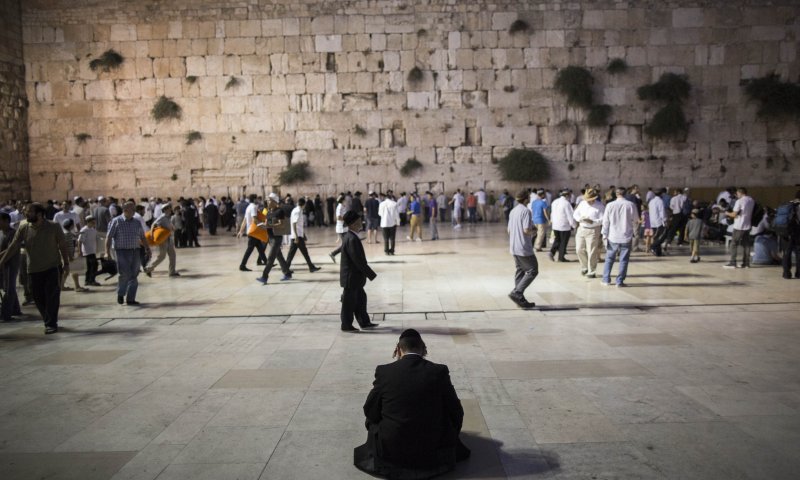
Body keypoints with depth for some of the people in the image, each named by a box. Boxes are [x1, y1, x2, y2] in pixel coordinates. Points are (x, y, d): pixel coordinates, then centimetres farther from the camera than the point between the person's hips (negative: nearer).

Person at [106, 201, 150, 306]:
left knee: (134, 276, 2)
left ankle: (130, 298, 9)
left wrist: (147, 248, 12)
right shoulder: (116, 221, -1)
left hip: (135, 251, 4)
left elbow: (142, 237, 20)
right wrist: (107, 251, -12)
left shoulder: (137, 222, 13)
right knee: (125, 274, -12)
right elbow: (109, 237, -5)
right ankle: (120, 294, 13)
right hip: (122, 251, -4)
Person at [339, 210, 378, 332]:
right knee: (349, 301, 4)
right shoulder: (352, 239, -25)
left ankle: (364, 322, 28)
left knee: (360, 298, 18)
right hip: (351, 276, -10)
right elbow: (359, 261, -25)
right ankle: (346, 325, 16)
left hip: (354, 276, 10)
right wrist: (371, 275, -17)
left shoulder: (348, 236, 7)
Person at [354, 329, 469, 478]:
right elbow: (456, 412, 0)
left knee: (372, 420, 29)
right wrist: (450, 441, 21)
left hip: (390, 450, 0)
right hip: (430, 450, 0)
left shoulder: (384, 371, -10)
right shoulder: (439, 371, -10)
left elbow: (370, 411, 1)